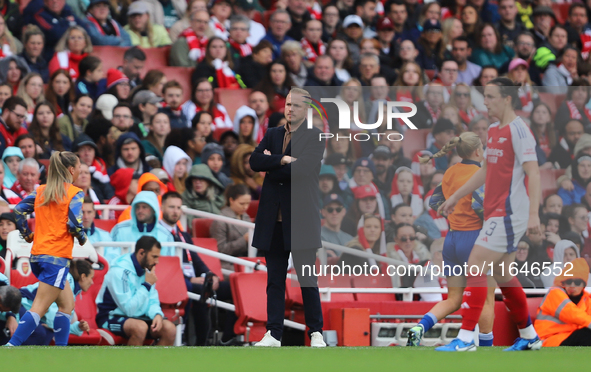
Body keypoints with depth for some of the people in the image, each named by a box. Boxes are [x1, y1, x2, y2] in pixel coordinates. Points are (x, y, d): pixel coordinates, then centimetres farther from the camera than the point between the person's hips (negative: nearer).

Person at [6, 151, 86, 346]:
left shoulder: (41, 191, 12)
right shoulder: (75, 193, -6)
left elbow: (19, 210, 8)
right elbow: (73, 224, -16)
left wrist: (27, 235, 17)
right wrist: (83, 239, 3)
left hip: (37, 255, 8)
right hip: (57, 256, -8)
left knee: (67, 303, 17)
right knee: (39, 308, -9)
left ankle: (61, 347, 13)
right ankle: (12, 346, -18)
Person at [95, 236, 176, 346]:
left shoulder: (147, 270, 7)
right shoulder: (119, 271, -20)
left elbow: (153, 301, 9)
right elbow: (129, 309, -24)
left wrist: (157, 315, -14)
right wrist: (147, 285, -18)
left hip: (138, 317, 8)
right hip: (112, 317, -8)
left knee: (169, 328, -15)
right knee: (140, 327, -37)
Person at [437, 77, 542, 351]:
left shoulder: (518, 130, -12)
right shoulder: (493, 130, 16)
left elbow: (533, 172, -18)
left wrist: (533, 213, -25)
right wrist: (455, 197, 29)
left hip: (508, 214, -9)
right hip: (496, 213, 9)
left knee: (475, 267, -13)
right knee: (501, 275, 13)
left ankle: (466, 337, -13)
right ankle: (529, 336, 23)